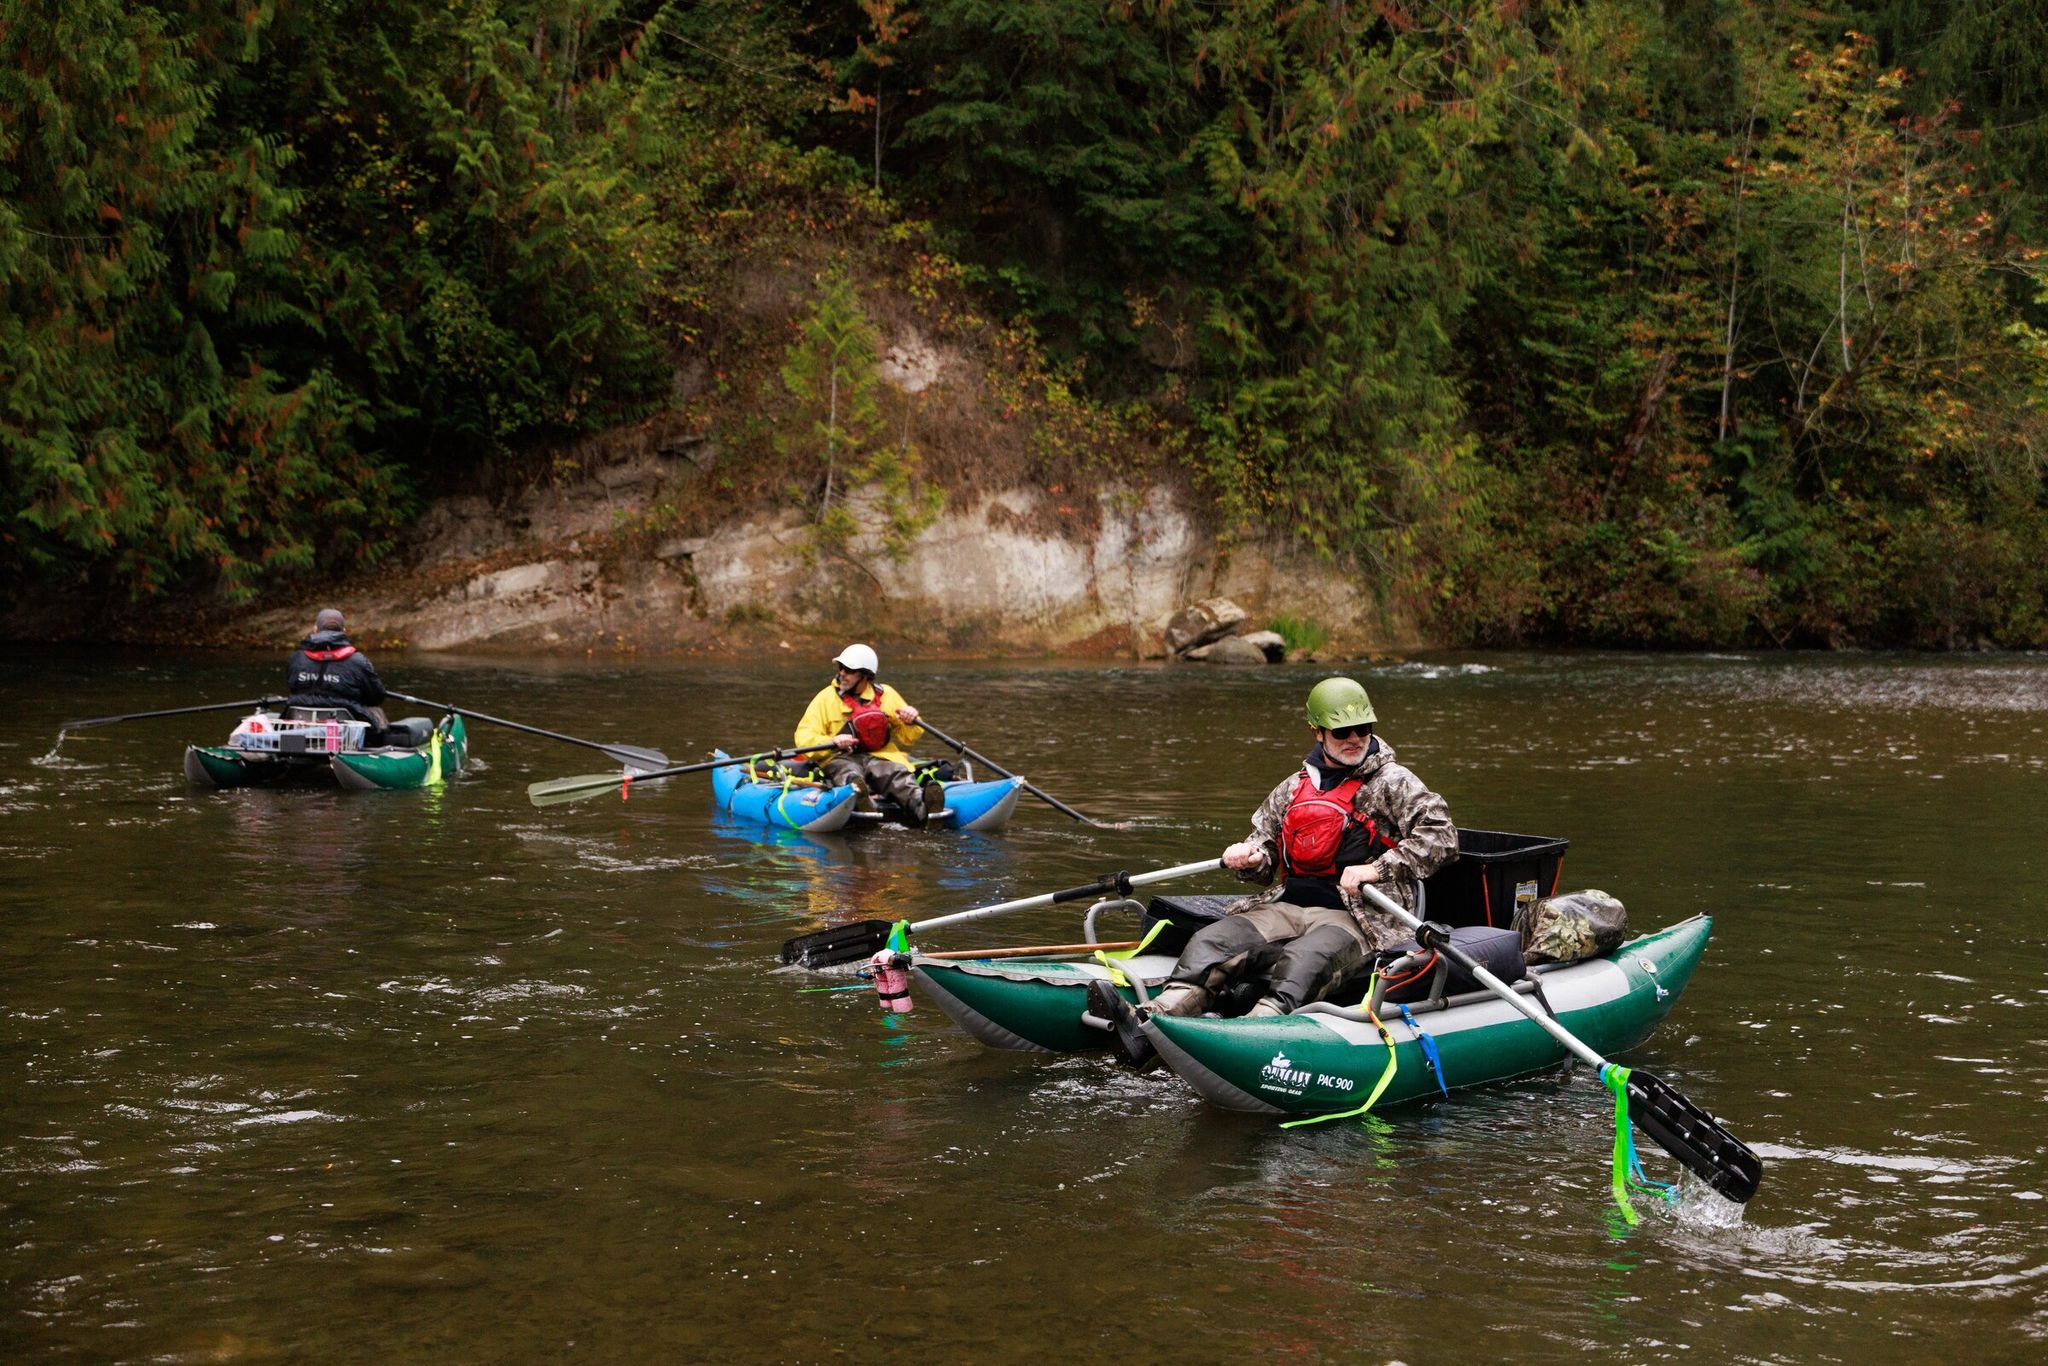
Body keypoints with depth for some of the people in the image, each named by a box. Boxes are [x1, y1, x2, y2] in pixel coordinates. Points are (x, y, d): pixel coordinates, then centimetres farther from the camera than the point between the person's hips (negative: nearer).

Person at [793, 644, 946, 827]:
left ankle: (918, 803, -66)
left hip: (881, 757, 1)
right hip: (841, 758, -1)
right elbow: (803, 736, 0)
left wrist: (910, 723, -6)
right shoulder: (827, 697, 9)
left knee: (896, 773, -34)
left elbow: (907, 739, 18)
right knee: (848, 771, -39)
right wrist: (831, 742, -19)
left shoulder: (887, 695, 16)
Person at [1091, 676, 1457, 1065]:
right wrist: (1250, 857, -2)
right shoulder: (1295, 787, 19)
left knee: (1304, 959, -37)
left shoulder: (1393, 783, 2)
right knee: (1214, 940, -19)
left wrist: (1378, 870, -17)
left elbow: (1441, 836, -8)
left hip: (1357, 918, -5)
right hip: (1288, 906, 5)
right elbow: (1265, 840, 23)